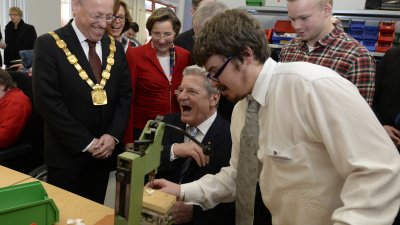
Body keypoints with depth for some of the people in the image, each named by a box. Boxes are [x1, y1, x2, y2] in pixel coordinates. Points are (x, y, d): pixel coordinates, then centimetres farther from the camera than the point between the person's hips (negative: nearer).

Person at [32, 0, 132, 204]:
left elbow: (125, 95, 5)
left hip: (105, 150, 4)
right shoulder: (49, 44, -11)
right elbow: (47, 101, -17)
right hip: (66, 152, -4)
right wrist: (86, 142, -16)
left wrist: (113, 135, -9)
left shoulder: (115, 47, 5)